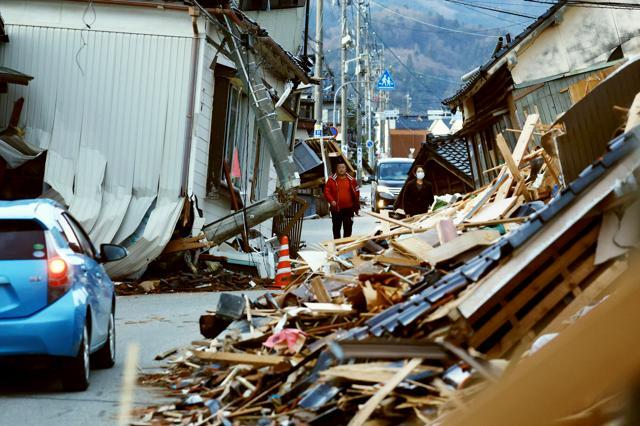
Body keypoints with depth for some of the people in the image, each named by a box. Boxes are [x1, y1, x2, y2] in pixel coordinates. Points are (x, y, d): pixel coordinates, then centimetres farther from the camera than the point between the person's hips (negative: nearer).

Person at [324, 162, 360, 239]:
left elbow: (356, 193, 7)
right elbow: (326, 191, -2)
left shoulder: (351, 180, 2)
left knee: (348, 228, 4)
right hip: (336, 209, 0)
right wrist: (331, 200, -19)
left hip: (348, 208, 0)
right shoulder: (332, 180, -1)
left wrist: (356, 207, 7)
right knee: (336, 228, 10)